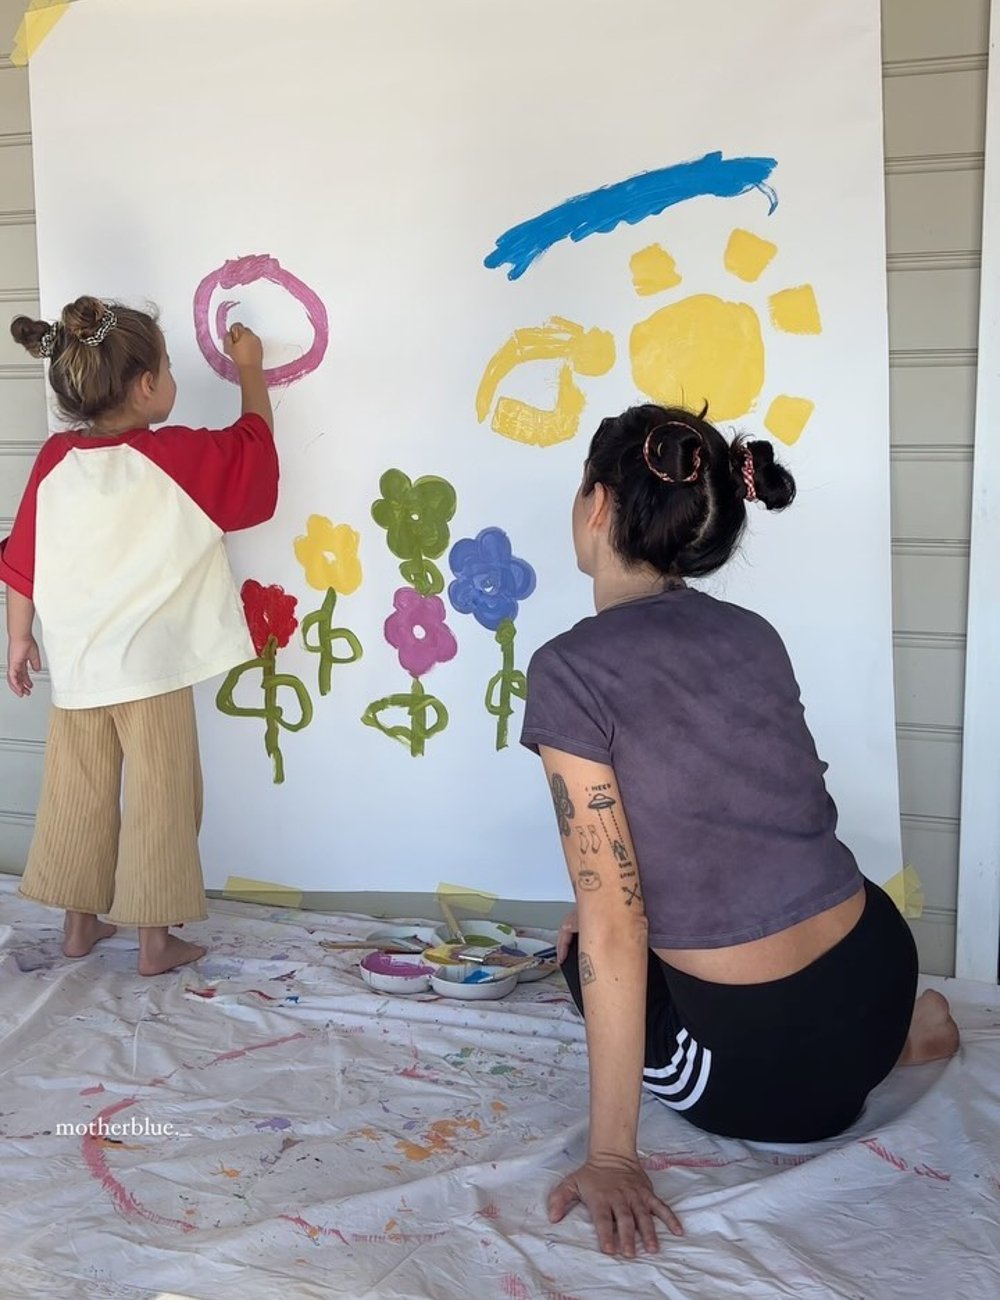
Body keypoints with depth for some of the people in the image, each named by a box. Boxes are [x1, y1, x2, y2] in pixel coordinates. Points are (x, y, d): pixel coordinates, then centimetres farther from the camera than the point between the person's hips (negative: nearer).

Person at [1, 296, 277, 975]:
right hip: (152, 668, -4)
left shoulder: (54, 460, -3)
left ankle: (80, 922, 30)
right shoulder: (178, 458, -15)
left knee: (78, 796, 17)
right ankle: (156, 938, 16)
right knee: (160, 802, 7)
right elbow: (255, 440, 3)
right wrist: (251, 369, 17)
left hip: (77, 667, 5)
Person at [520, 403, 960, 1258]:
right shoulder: (754, 634, 3)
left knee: (586, 952, 25)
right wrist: (621, 915, 28)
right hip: (882, 974, 7)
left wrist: (611, 1156, -11)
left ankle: (856, 1070, 10)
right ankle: (893, 1038, 20)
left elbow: (613, 933, -18)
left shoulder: (570, 669, -17)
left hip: (770, 1061, -6)